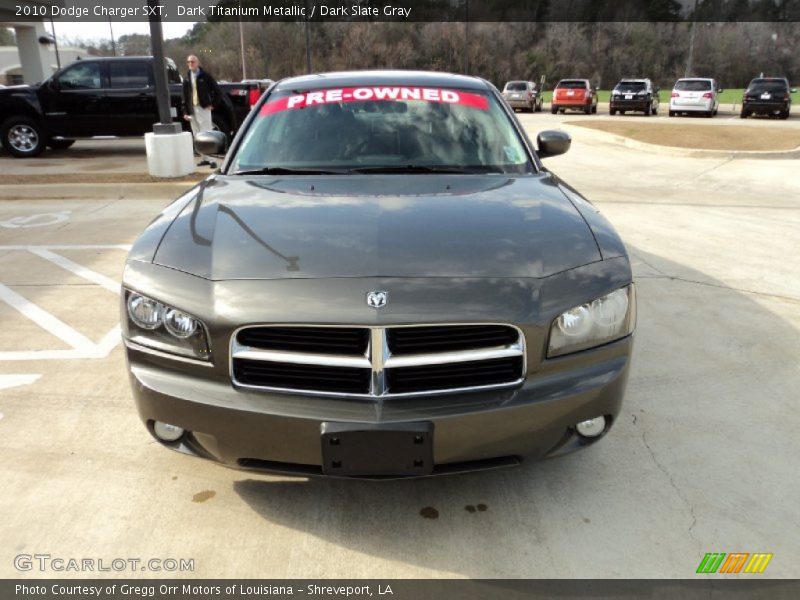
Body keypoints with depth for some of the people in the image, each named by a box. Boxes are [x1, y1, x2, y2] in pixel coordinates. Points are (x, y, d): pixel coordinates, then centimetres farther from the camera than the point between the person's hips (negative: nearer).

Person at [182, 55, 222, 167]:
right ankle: (204, 158, 15)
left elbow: (216, 90, -2)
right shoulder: (187, 78, 11)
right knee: (197, 136, 8)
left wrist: (214, 104, -5)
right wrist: (185, 112, 5)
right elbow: (185, 96, 11)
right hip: (192, 109, 6)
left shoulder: (205, 75, -2)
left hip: (203, 108, -6)